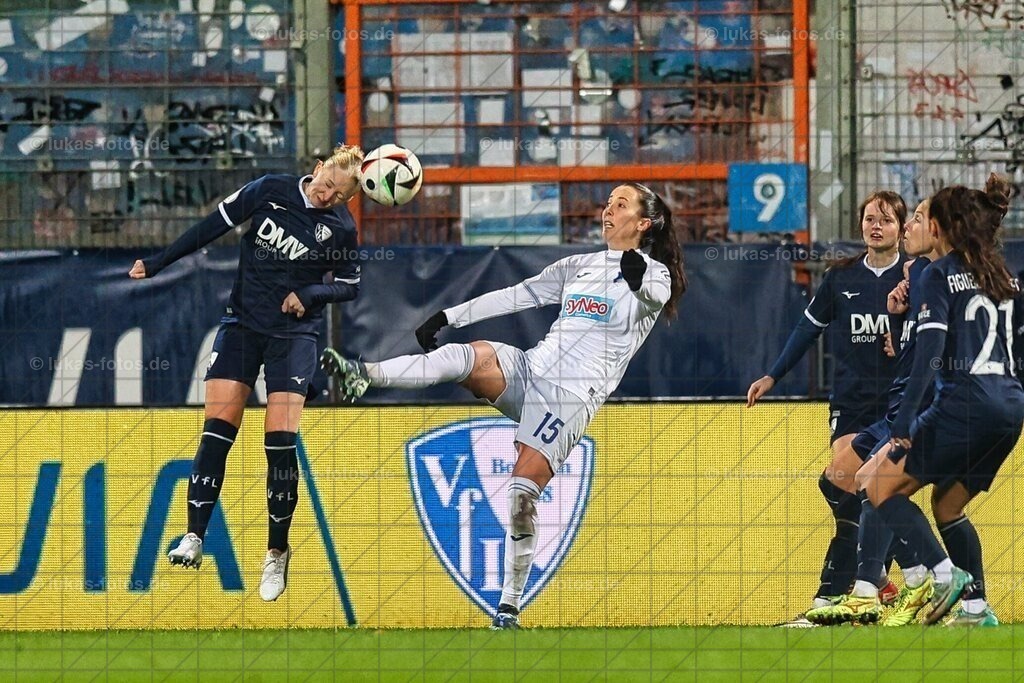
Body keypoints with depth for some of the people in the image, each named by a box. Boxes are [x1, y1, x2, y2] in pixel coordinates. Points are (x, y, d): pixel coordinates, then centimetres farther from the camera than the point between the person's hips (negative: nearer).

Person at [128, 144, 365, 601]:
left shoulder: (341, 228, -7)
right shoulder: (270, 192, -6)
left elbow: (349, 286, 5)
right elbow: (214, 227, 0)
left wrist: (309, 294, -14)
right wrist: (157, 264, 0)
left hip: (294, 335, -2)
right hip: (242, 324, 2)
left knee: (280, 441, -9)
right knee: (217, 430, -10)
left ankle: (277, 553, 3)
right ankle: (194, 538, -9)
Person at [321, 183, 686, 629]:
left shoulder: (654, 273, 4)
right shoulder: (580, 266, 22)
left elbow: (656, 295, -20)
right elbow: (515, 296, 24)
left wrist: (639, 281, -45)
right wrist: (449, 317, 16)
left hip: (574, 395, -5)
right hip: (531, 370, 5)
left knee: (523, 492, -17)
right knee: (471, 357, -26)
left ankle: (509, 606, -8)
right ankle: (364, 375, -44)